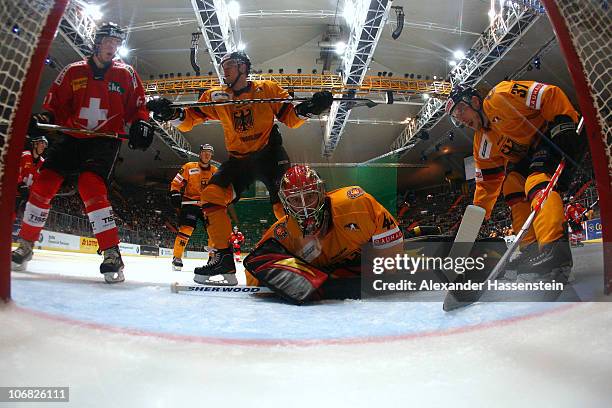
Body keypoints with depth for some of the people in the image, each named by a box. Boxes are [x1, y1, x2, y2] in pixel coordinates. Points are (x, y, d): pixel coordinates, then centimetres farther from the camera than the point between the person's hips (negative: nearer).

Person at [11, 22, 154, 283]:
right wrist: (43, 119, -10)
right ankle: (25, 246, 11)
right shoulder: (73, 71, 8)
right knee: (43, 183, -6)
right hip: (71, 136, 3)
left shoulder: (126, 74, 6)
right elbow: (55, 103, 10)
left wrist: (140, 124, -14)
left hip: (105, 139, -3)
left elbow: (137, 106, 7)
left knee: (90, 185, -26)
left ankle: (112, 253, -26)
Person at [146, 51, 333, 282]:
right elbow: (188, 120, 5)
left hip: (269, 154, -3)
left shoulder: (267, 89, 0)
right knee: (211, 195, -14)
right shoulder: (216, 96, 7)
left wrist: (308, 108, -21)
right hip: (238, 159, 4)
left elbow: (291, 118, -2)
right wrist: (171, 114, -15)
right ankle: (223, 256, -10)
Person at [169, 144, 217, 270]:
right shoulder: (189, 167, -1)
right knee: (186, 228, -20)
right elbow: (176, 183, -1)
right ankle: (177, 257, -14)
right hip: (190, 203, -4)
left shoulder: (215, 171, 10)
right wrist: (175, 194, -16)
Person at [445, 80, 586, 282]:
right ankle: (532, 249, -6)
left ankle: (555, 248, -44)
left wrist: (563, 125, -27)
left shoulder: (499, 98, -15)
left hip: (560, 138, -9)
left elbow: (550, 94, -19)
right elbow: (487, 182, 14)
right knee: (512, 186, -5)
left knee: (537, 181, -30)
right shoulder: (482, 144, 10)